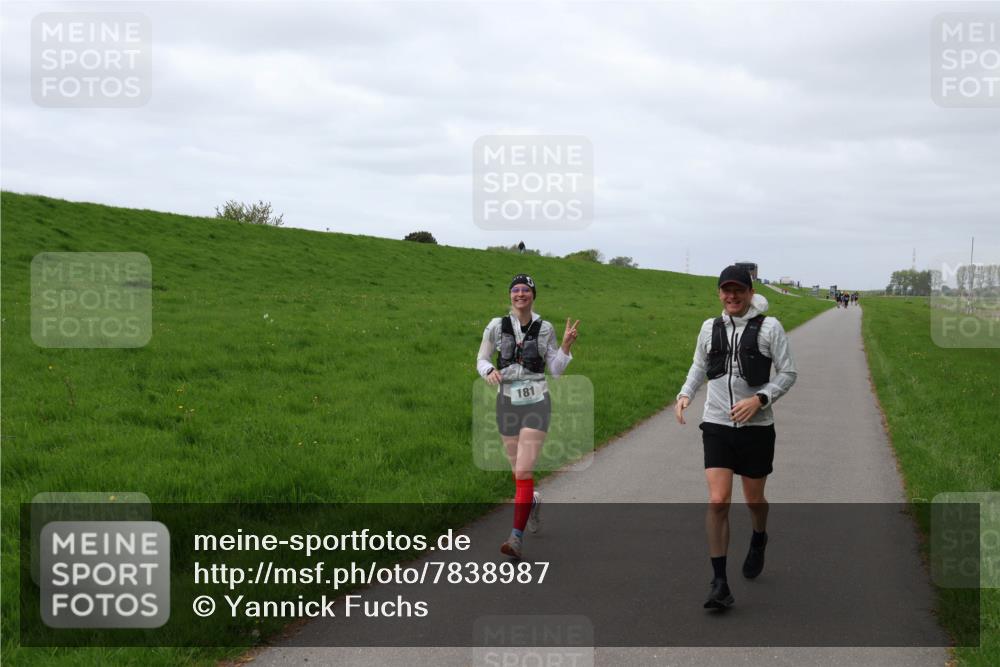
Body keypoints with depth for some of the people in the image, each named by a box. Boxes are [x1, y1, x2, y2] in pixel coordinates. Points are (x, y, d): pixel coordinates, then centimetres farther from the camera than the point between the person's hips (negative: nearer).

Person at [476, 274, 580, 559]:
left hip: (536, 404, -2)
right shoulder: (496, 326, -1)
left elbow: (556, 370, 5)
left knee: (524, 471, -14)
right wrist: (489, 371, -14)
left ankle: (517, 537, -15)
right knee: (518, 470, 16)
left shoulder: (545, 329, 0)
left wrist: (566, 345, -10)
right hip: (507, 403, 2)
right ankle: (532, 502, 50)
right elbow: (482, 359, 7)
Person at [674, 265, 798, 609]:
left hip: (756, 427, -1)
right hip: (716, 426, 1)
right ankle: (719, 584, -7)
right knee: (718, 501, -11)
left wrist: (759, 399, -17)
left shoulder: (769, 327, -5)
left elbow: (788, 373, -3)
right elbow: (699, 366, 21)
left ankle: (759, 540, 50)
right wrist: (685, 394, 3)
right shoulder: (710, 328, 5)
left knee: (753, 499, 13)